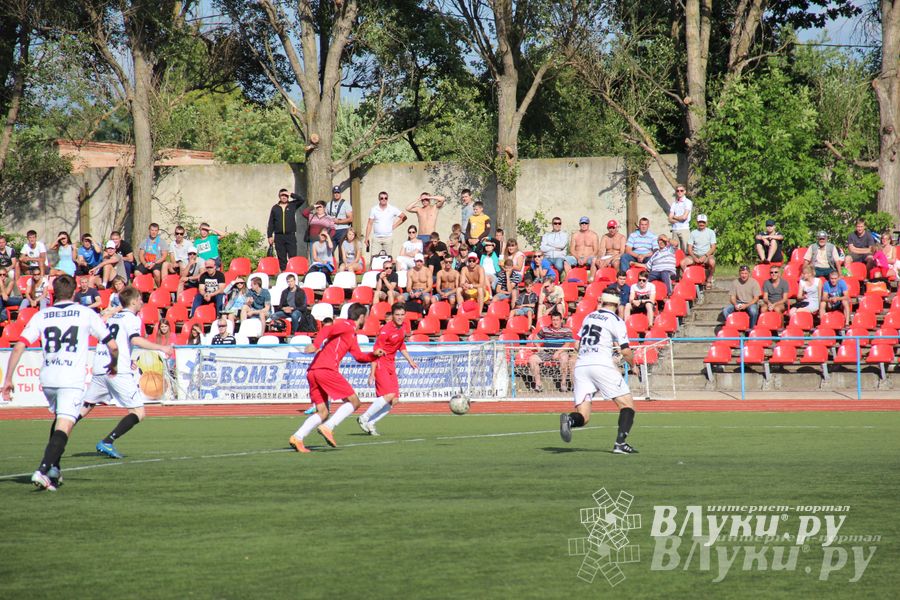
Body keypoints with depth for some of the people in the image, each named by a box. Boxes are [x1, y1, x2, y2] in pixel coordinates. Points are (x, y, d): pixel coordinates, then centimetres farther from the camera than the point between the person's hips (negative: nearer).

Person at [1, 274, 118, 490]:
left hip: (47, 378, 4)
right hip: (72, 379, -4)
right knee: (64, 427, -10)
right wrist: (114, 364, 27)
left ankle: (54, 469, 26)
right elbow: (113, 346, 6)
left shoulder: (41, 316, 10)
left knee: (59, 419, 27)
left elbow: (18, 347, 1)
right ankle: (43, 470, -28)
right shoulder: (86, 314, 5)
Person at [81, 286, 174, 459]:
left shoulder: (112, 317, 23)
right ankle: (108, 442, -16)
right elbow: (136, 340, -18)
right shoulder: (132, 318, 0)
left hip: (99, 369, 8)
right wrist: (162, 348, -15)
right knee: (139, 413, -4)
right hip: (119, 372, -7)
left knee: (85, 408, 17)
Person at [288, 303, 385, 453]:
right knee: (354, 402, -1)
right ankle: (328, 427, -16)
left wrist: (374, 355, 18)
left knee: (322, 413, 10)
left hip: (312, 372, 9)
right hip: (326, 369, -9)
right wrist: (315, 345, -29)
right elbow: (327, 330, -15)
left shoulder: (352, 335, 30)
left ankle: (297, 437, -9)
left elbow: (359, 356, 36)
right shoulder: (347, 325, 2)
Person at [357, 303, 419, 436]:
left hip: (391, 365, 8)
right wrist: (372, 373, -22)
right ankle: (364, 418, -8)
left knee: (394, 400, 2)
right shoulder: (385, 330, -19)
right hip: (381, 364, -8)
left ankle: (370, 423, 10)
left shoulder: (401, 328, 6)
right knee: (389, 395, -20)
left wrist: (410, 360, 22)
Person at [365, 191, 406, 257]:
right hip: (376, 238, 0)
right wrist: (367, 238, -1)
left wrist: (395, 226, 4)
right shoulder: (374, 209, 4)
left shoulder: (393, 209, 3)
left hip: (388, 238, 0)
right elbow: (369, 224, 5)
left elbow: (404, 217, 12)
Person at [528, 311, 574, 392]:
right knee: (532, 359, -20)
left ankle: (563, 383, -26)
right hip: (546, 352, 3)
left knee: (564, 357, -39)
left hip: (561, 352, -3)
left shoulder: (566, 330, 1)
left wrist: (558, 352, -23)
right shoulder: (545, 329, 11)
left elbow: (567, 345, -10)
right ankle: (538, 383, -15)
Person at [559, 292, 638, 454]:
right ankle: (620, 443, -14)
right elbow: (625, 351, -3)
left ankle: (569, 420, -31)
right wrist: (632, 363, 18)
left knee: (583, 417, 3)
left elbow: (577, 345, 24)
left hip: (580, 366, 5)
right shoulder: (616, 321, 2)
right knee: (627, 405, 4)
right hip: (602, 365, -5)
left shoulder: (589, 317, 19)